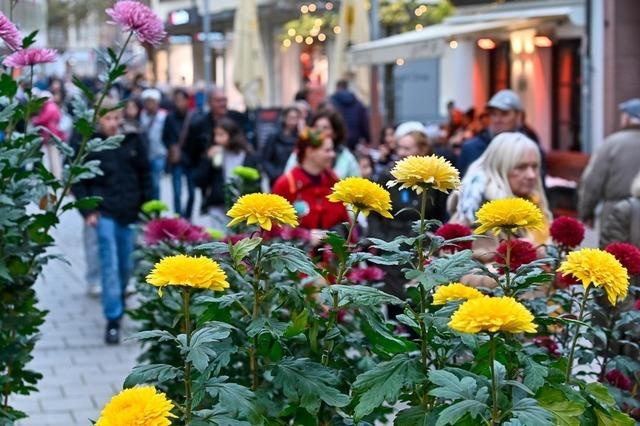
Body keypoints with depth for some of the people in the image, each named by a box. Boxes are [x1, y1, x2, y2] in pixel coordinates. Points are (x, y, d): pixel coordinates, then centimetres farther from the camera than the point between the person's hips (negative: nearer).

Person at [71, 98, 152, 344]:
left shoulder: (134, 141, 4)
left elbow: (145, 176, 11)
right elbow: (78, 181, 0)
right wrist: (87, 211, -8)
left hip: (130, 213, 3)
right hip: (104, 212, -3)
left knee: (127, 264, 12)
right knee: (110, 265, -9)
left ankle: (119, 301, 38)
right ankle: (113, 320, -6)